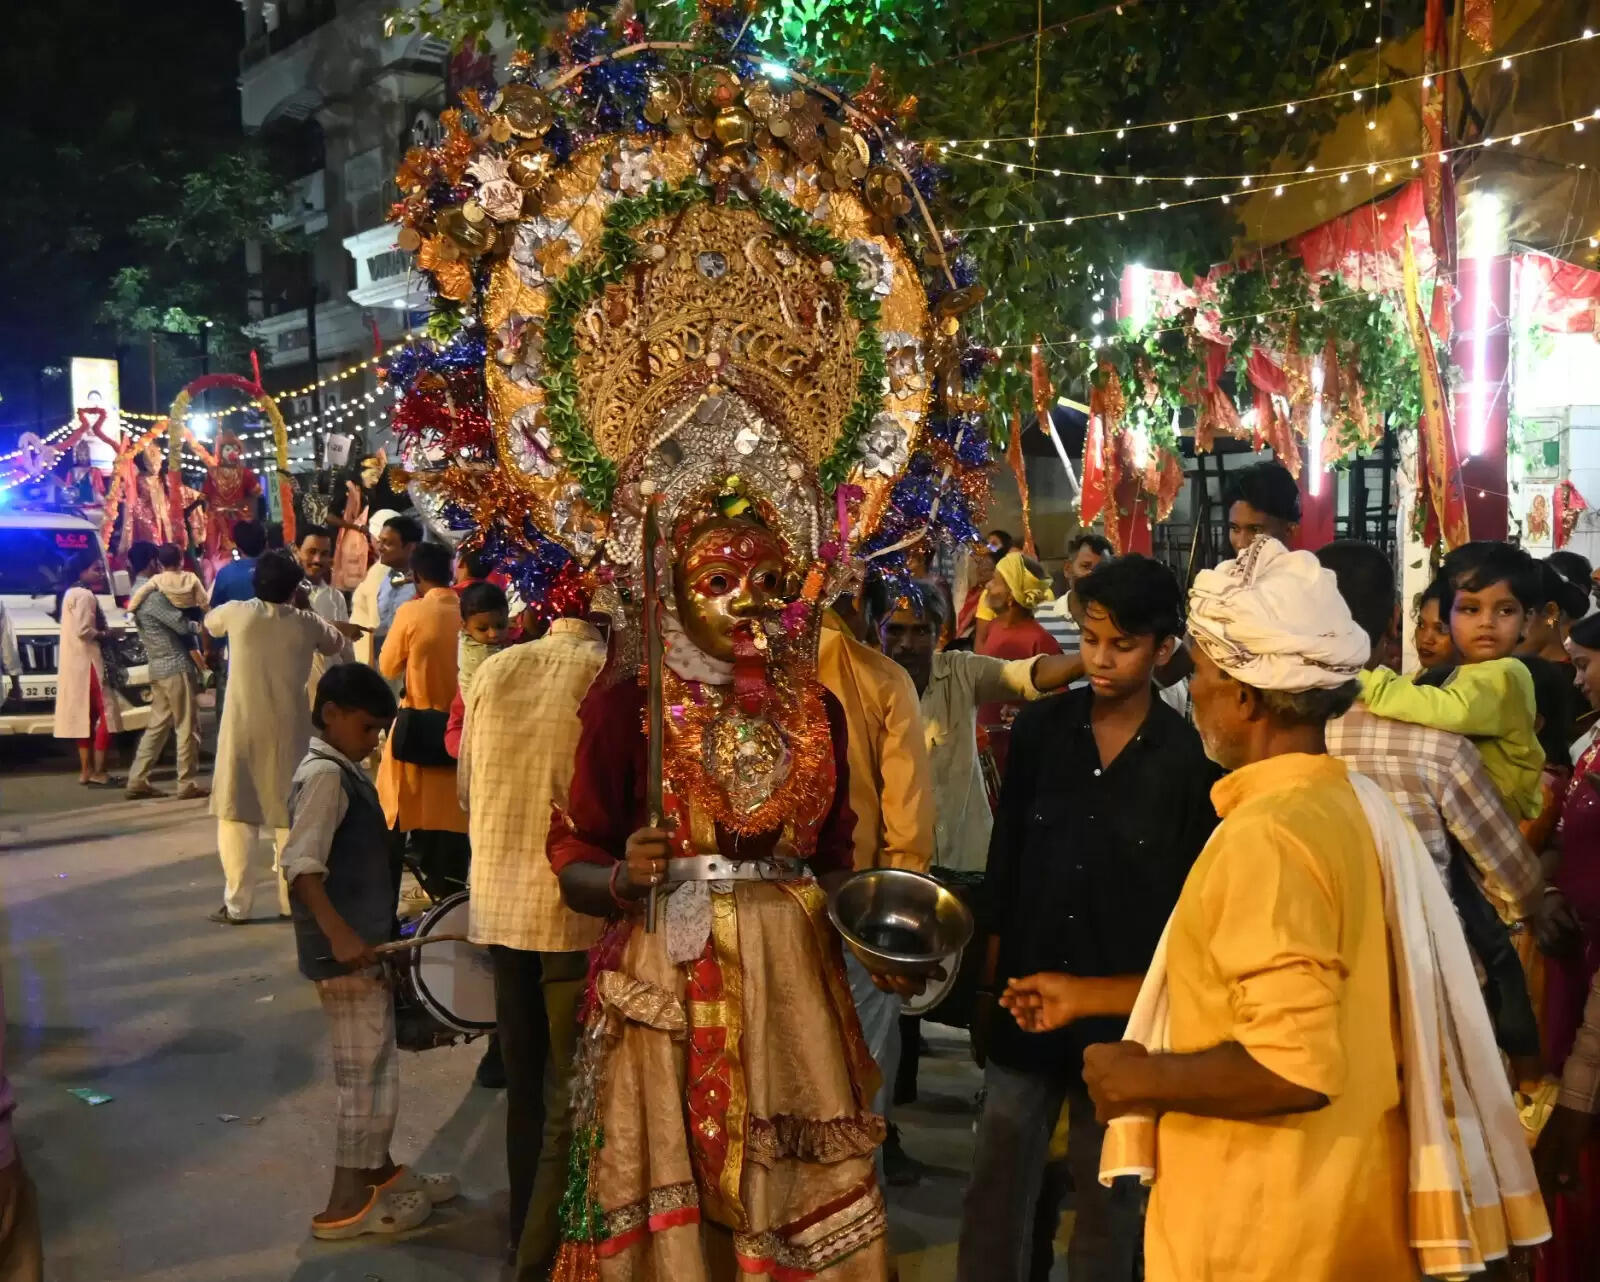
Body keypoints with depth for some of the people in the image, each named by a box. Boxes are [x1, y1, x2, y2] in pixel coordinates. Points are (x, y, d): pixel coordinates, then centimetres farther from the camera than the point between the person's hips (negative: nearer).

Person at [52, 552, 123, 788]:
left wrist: (104, 633, 10)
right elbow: (83, 631, -23)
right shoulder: (85, 595, -14)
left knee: (87, 717, 12)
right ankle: (97, 772, -12)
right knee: (107, 715, -10)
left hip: (77, 663, 11)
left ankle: (86, 771, 15)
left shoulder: (70, 593, 18)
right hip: (87, 663, -11)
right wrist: (108, 633, -10)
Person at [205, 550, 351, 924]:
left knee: (235, 812, 6)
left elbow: (210, 623, 18)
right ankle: (292, 898, 13)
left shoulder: (236, 613, -4)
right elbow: (339, 644, 18)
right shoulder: (306, 623, -1)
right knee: (289, 813, 11)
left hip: (242, 728, -1)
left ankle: (236, 903, 3)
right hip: (289, 730, 1)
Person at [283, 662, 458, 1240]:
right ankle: (346, 1204, 6)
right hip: (345, 953, -10)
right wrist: (339, 934, -33)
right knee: (367, 1077, -3)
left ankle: (380, 1172, 34)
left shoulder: (344, 770, 13)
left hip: (363, 945, 10)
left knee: (376, 1067, 20)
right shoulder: (325, 775, -17)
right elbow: (301, 865, -26)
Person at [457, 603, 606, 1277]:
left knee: (526, 1088, 18)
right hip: (579, 907, -5)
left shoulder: (492, 670, 3)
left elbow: (467, 786, 10)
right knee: (571, 1097, 5)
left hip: (499, 901, 5)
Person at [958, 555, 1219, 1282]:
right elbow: (1004, 864, 7)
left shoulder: (1191, 760, -7)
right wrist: (994, 972, 6)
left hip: (1125, 1019, -2)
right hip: (1024, 1002, 2)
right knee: (994, 1201, 6)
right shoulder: (1038, 730, 0)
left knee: (1107, 1209, 14)